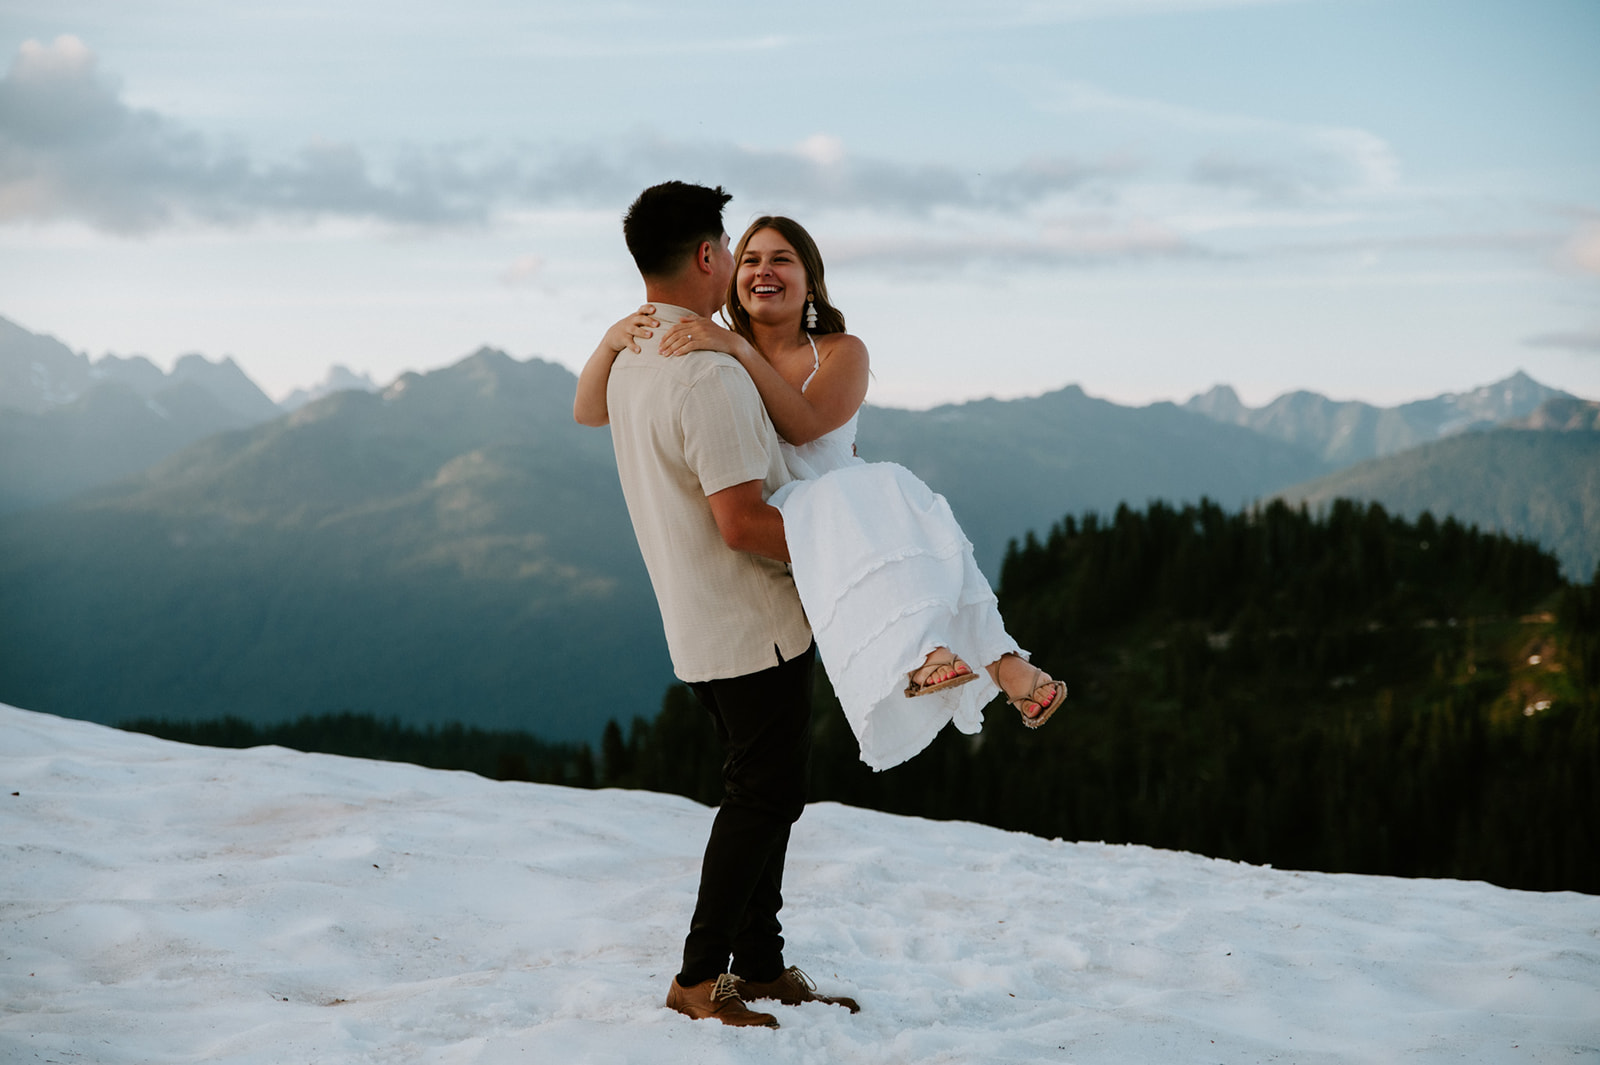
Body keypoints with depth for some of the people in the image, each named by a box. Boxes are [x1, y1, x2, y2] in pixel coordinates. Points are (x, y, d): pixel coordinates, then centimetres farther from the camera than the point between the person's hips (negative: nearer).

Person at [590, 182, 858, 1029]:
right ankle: (699, 976, 7)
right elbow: (743, 523, -26)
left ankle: (760, 965, 24)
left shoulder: (630, 360, 8)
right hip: (753, 624, -10)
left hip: (697, 623, 10)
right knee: (762, 798, 0)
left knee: (763, 794, 17)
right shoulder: (710, 375, -23)